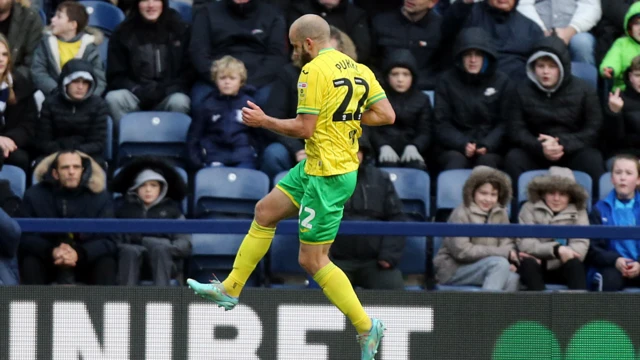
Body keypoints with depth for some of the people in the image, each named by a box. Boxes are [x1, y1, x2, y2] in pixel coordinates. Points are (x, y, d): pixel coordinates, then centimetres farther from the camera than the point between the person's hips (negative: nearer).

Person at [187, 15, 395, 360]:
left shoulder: (314, 71, -17)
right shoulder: (358, 69, 6)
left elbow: (304, 128, -18)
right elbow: (387, 114, 3)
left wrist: (264, 121, -4)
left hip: (326, 176, -10)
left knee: (312, 260, -3)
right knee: (265, 211, 20)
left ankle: (366, 327, -1)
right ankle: (230, 289, 28)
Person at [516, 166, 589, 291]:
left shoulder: (578, 212, 5)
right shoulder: (529, 209, 3)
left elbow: (581, 247, -10)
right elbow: (524, 244, -10)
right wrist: (556, 249, -27)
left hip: (563, 269, 1)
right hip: (536, 270, -1)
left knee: (575, 263, -32)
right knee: (528, 263, -34)